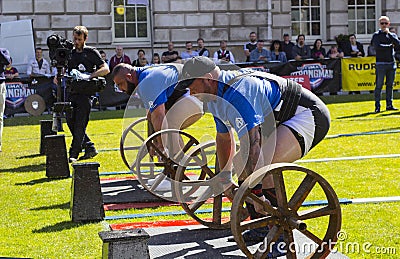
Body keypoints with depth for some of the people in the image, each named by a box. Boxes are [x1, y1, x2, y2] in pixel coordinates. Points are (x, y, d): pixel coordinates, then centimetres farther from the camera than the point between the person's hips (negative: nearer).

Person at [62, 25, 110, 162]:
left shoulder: (91, 52, 1)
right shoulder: (70, 53, 16)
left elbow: (106, 69, -6)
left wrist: (89, 76, -17)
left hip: (85, 93, -6)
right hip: (71, 92, 6)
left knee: (79, 125, -9)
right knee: (70, 122, 6)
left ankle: (74, 154, -5)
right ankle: (90, 148, 18)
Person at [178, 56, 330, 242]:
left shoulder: (236, 94, -28)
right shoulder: (215, 97, 5)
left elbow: (250, 144, -33)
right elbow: (223, 138, 20)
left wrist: (256, 192, -35)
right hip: (280, 122, 11)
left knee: (262, 163, -28)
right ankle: (262, 228, 12)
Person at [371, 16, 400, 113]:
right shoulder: (376, 35, 4)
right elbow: (377, 46, -12)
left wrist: (389, 33, -8)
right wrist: (390, 46, -4)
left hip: (392, 63, 4)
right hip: (381, 63, -4)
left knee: (390, 85, 6)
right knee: (379, 85, -6)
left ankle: (389, 104, 11)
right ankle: (377, 106, -4)